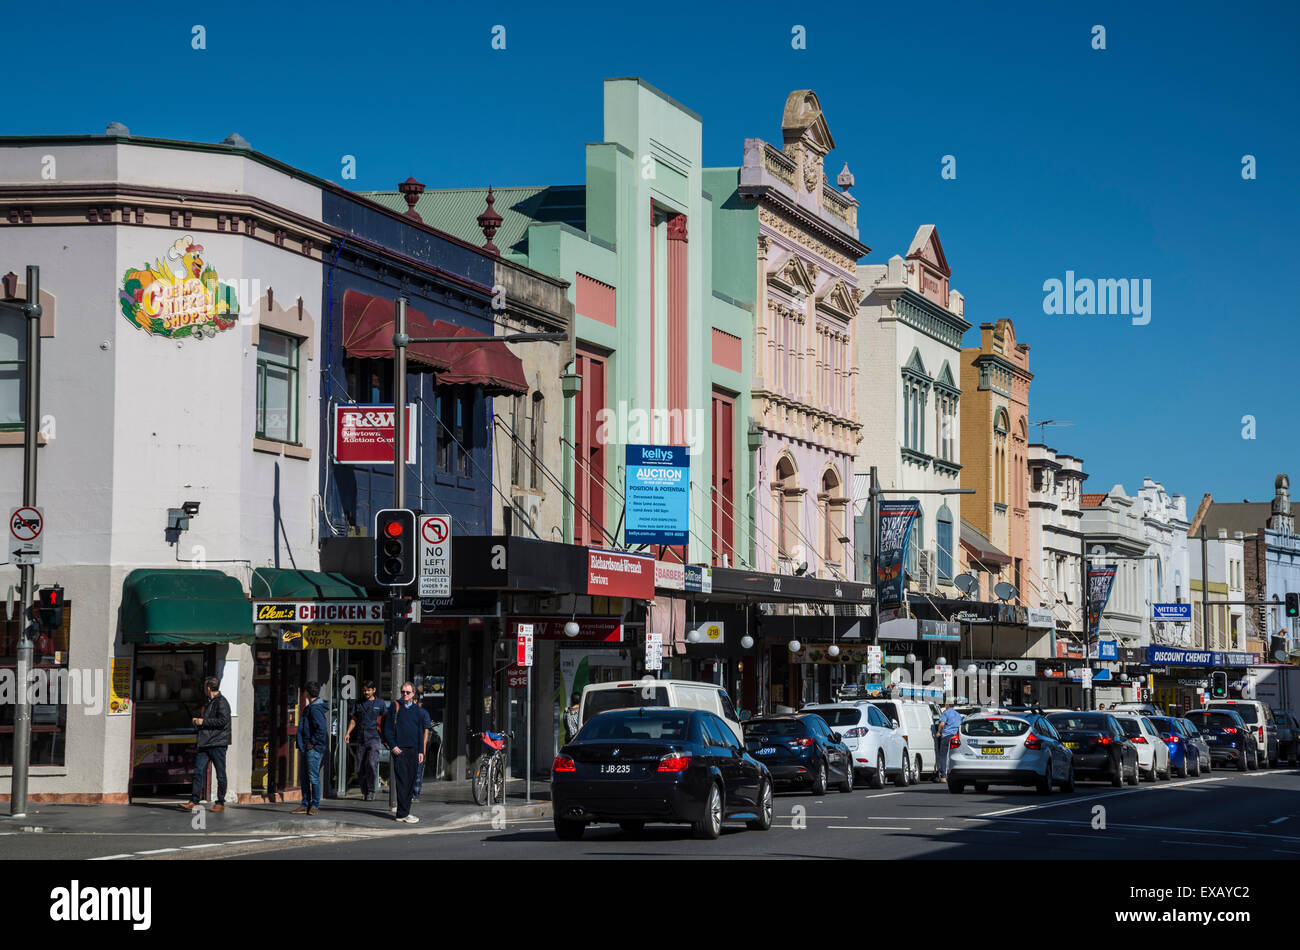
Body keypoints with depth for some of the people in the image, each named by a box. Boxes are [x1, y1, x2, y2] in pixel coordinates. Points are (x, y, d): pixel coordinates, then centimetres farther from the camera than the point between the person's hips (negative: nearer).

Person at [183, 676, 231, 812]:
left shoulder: (221, 702, -8)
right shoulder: (208, 703, 22)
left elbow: (223, 720, -19)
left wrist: (203, 722, -13)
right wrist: (197, 721, 11)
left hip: (218, 744, -9)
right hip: (205, 744, 9)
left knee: (220, 775, -1)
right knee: (198, 772, 0)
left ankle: (220, 803, 5)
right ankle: (194, 801, -2)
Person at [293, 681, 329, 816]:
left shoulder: (315, 709, -16)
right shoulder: (310, 708, 16)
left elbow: (321, 729, -26)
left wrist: (312, 743, -17)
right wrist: (301, 745, 18)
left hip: (314, 749, -10)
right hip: (307, 749, 10)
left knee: (314, 777, -4)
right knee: (305, 777, 12)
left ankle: (315, 805, 2)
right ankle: (305, 805, 17)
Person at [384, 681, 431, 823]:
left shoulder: (419, 711, 11)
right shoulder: (395, 707, 4)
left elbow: (423, 731, 11)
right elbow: (387, 729, 3)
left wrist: (421, 751, 4)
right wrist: (392, 746, -9)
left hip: (414, 750, 3)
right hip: (399, 750, -3)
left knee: (411, 781, 5)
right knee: (402, 781, -8)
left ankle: (404, 811, 13)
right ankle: (402, 814, -10)